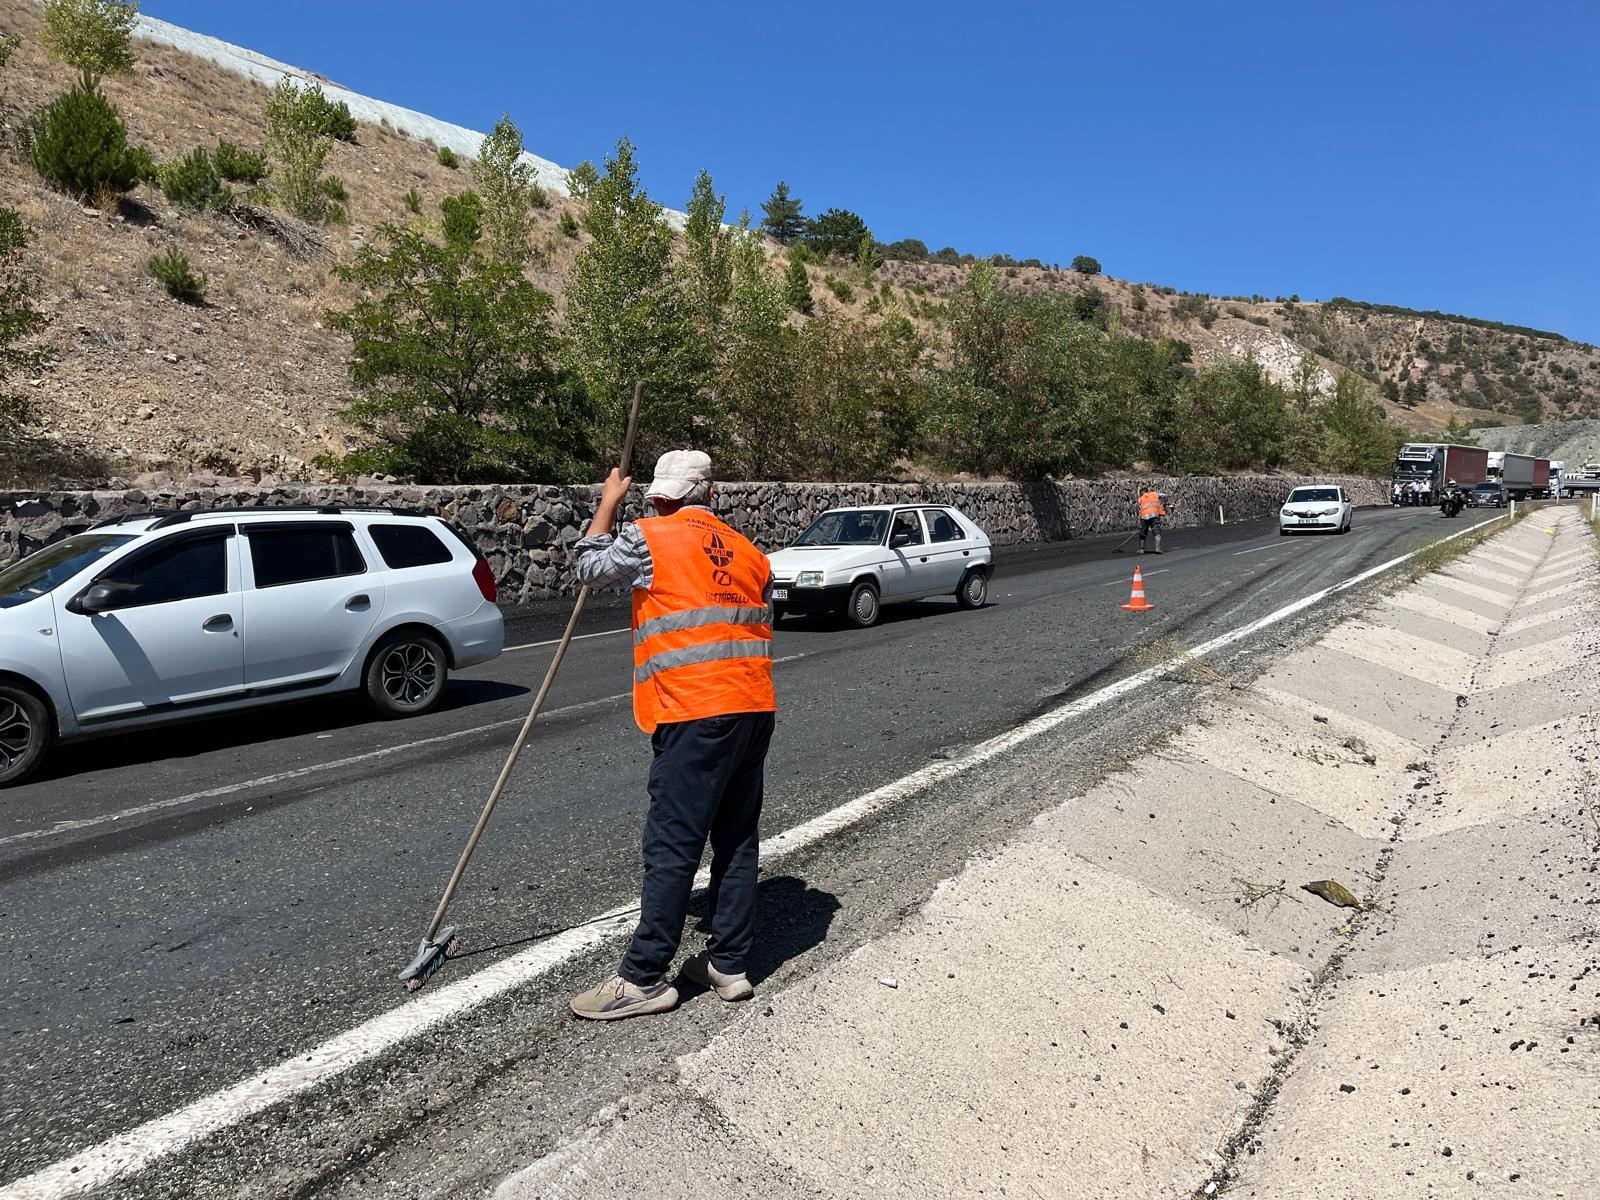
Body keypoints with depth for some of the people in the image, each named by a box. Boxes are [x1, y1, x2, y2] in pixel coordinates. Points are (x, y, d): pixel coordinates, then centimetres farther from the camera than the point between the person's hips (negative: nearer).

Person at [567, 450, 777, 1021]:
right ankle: (729, 964, 21)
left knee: (672, 846, -2)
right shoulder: (751, 552, 16)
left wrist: (608, 503, 22)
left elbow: (590, 568, 13)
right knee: (737, 839, 13)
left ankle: (644, 978, 5)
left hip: (696, 714, -7)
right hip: (755, 707, 7)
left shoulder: (649, 537, -3)